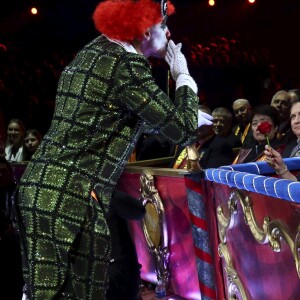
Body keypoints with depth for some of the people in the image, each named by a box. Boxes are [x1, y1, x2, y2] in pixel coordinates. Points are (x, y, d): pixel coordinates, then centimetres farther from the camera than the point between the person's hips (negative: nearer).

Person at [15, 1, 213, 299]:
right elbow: (182, 131, -9)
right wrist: (183, 77, 6)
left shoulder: (92, 52, 17)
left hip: (39, 185, 9)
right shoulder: (126, 64, -11)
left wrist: (185, 116, 38)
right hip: (72, 196, -9)